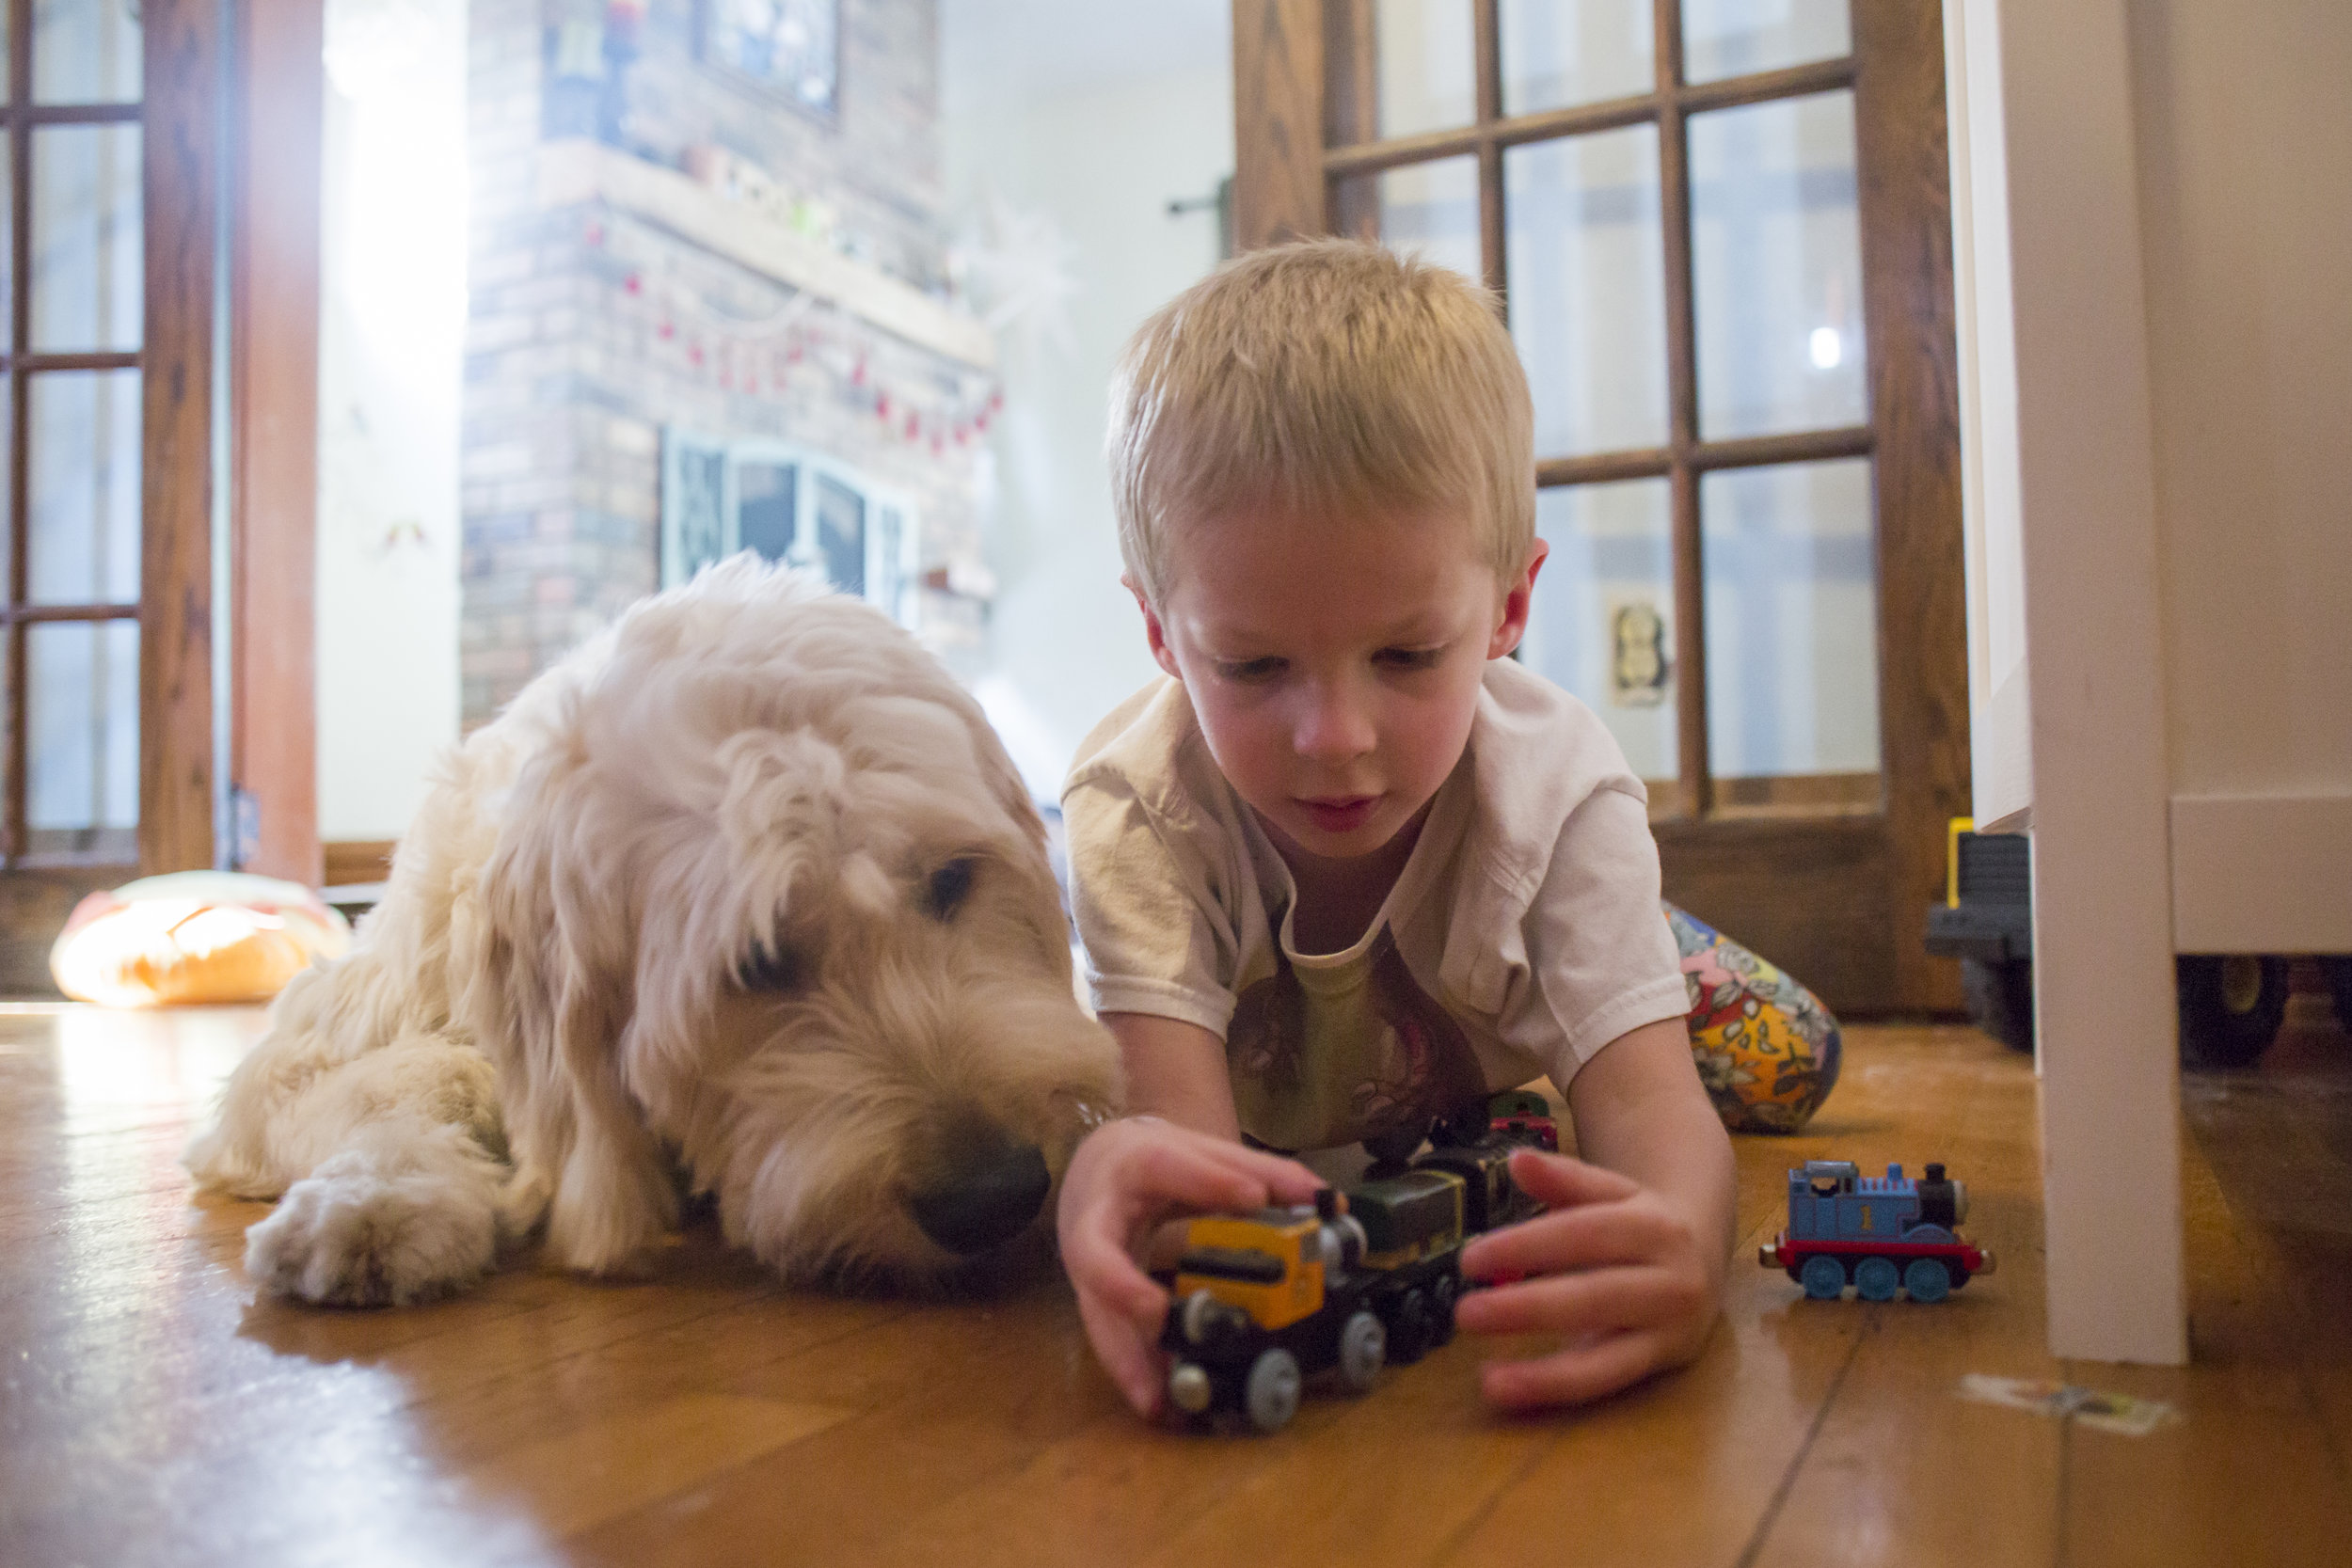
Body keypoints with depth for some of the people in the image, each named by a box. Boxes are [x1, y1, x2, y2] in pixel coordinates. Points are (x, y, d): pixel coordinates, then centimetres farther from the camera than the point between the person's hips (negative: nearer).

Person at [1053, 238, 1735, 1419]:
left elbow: (1643, 1096, -43)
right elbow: (1181, 1114, -46)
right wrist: (1119, 1176, -73)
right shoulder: (1134, 807, -36)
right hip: (1261, 1132, 1)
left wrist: (1683, 1241, -68)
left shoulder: (1560, 794, -34)